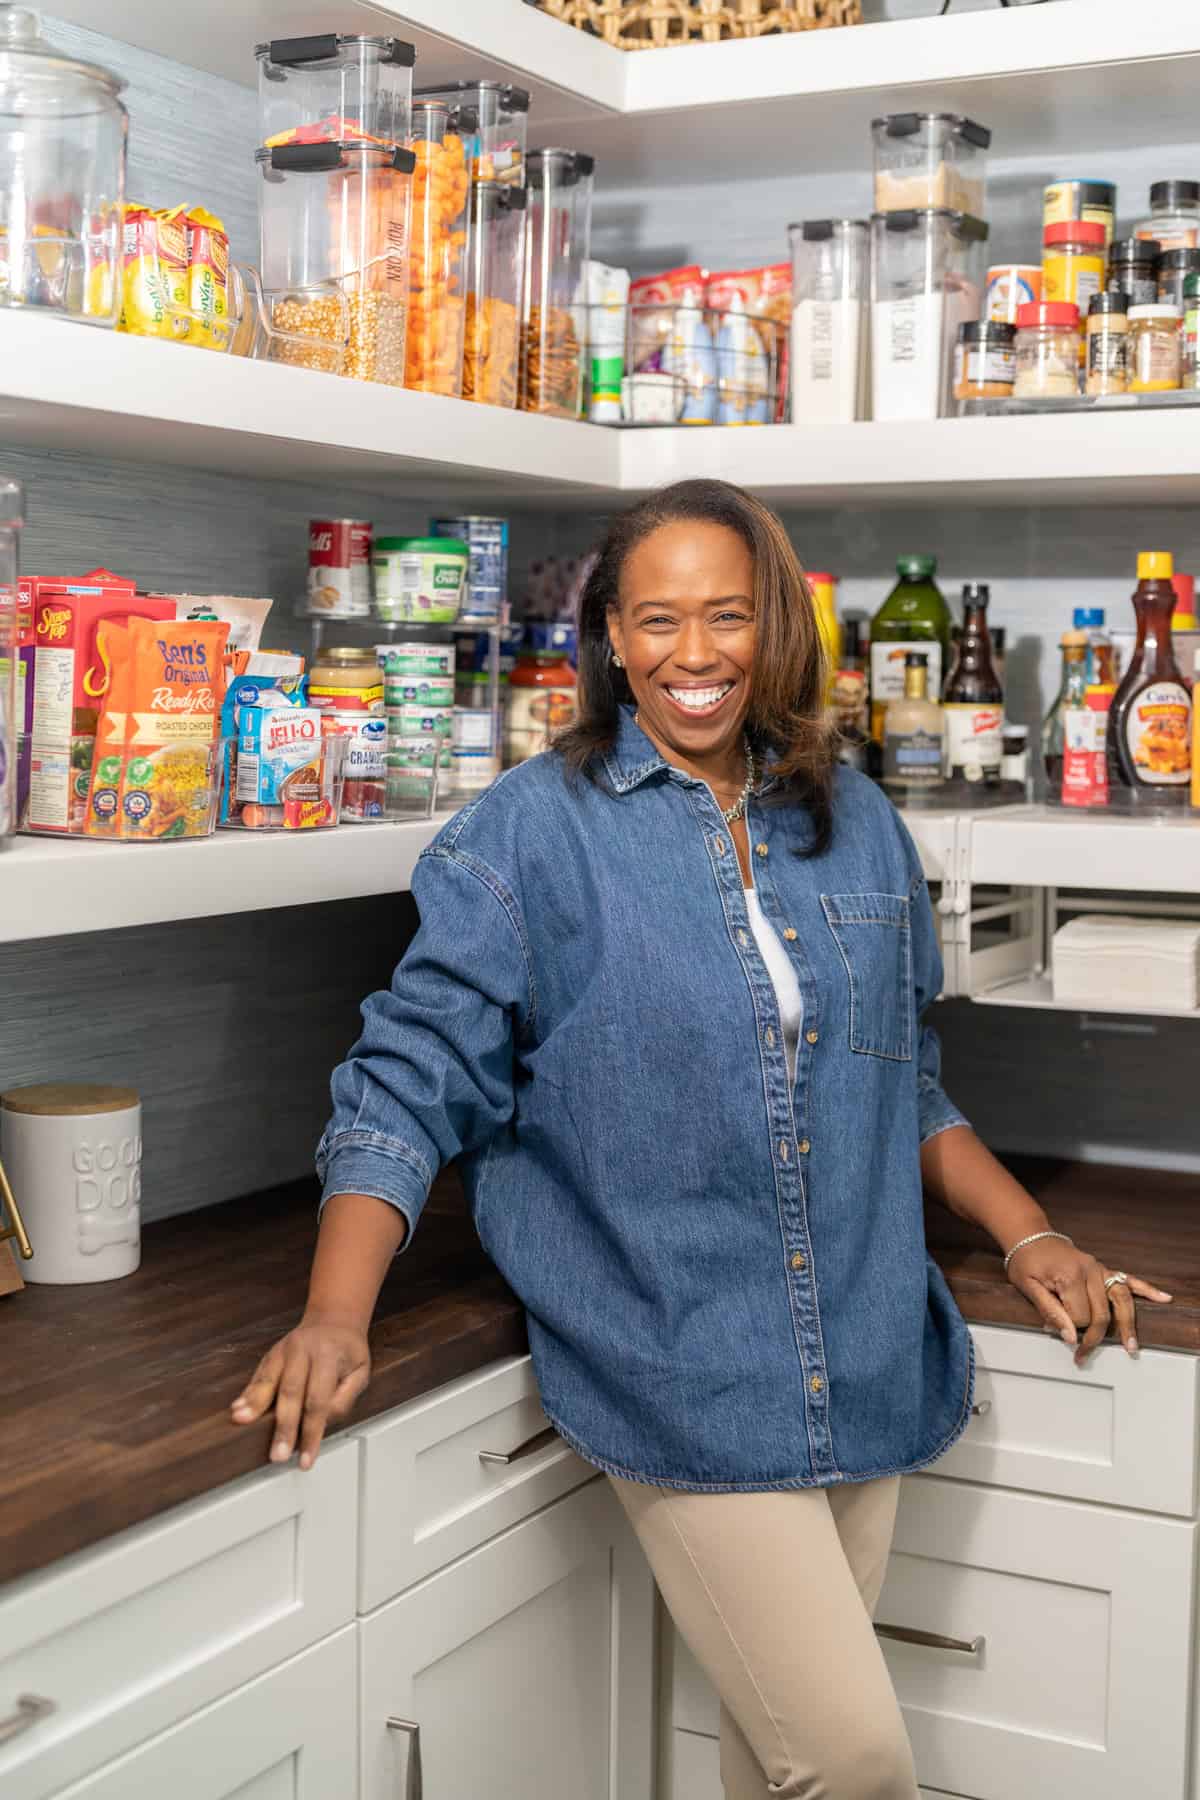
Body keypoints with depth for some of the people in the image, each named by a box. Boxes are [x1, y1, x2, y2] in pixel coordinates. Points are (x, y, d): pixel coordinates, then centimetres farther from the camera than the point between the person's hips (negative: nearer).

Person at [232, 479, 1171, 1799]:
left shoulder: (857, 828, 9)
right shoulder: (532, 833, -5)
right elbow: (412, 1081, -7)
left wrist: (1027, 1238, 11)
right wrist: (335, 1319, -18)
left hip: (864, 1373, 5)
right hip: (681, 1378, -5)